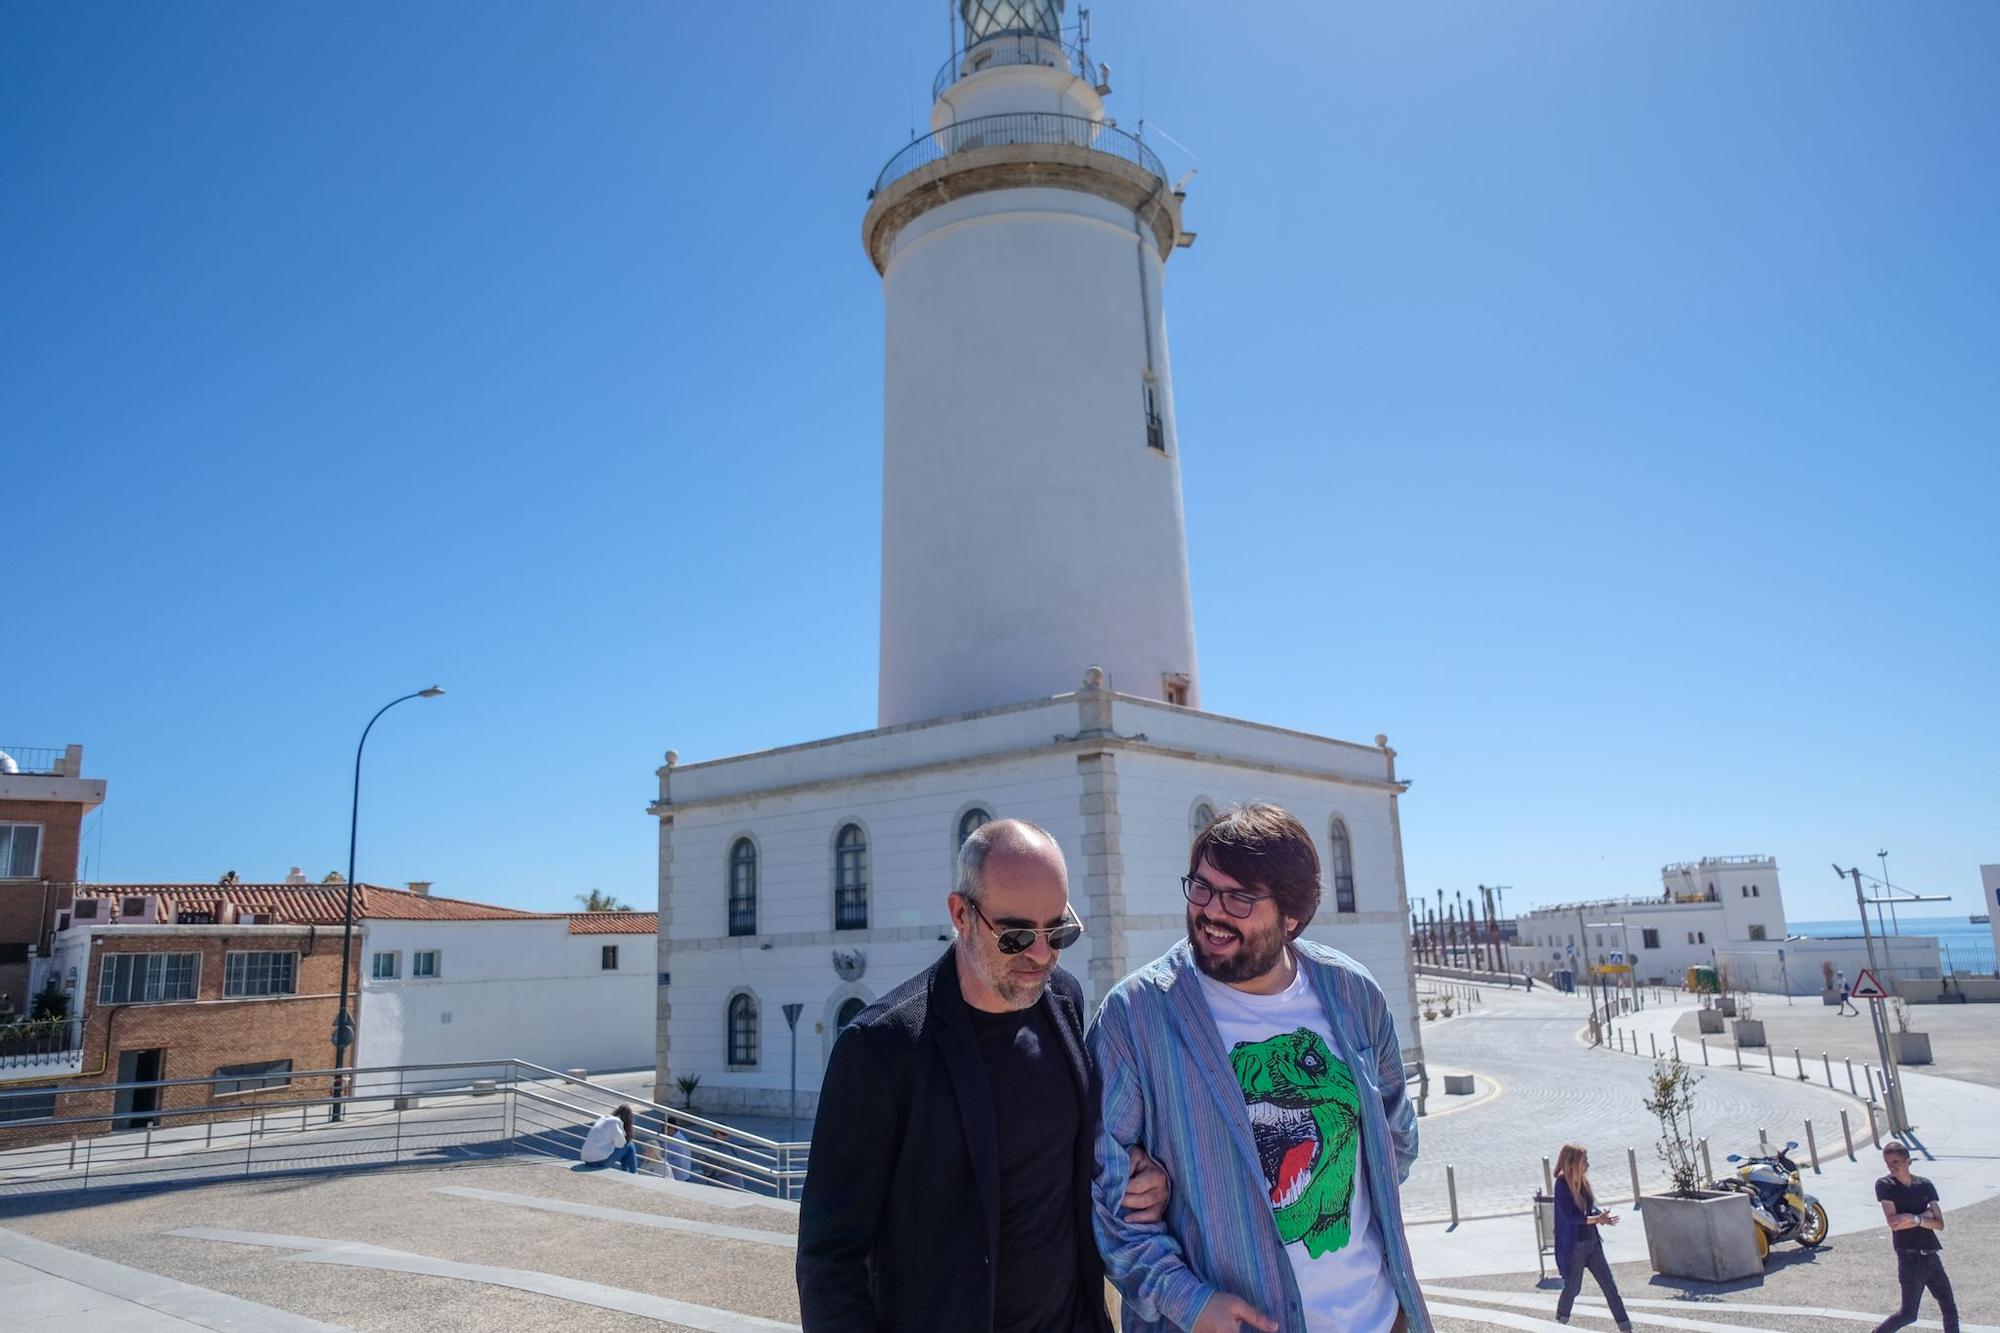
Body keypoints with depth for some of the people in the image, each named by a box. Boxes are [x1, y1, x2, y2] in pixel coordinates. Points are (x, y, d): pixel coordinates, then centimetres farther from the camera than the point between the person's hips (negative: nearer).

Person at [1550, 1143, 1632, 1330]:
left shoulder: (1582, 1181, 2)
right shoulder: (1563, 1184, -20)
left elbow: (1591, 1207, 8)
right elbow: (1570, 1216, -23)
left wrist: (1603, 1216, -13)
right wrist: (1597, 1219, -31)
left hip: (1592, 1243, 6)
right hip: (1574, 1246, -6)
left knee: (1609, 1285, 8)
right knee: (1572, 1288, 10)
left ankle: (1626, 1327, 15)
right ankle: (1560, 1322, 34)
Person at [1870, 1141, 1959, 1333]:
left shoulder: (1925, 1185, 3)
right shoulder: (1885, 1185, -8)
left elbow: (1939, 1224, -1)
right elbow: (1893, 1223, -16)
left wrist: (1915, 1219, -17)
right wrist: (1925, 1215, -12)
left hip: (1931, 1256, 5)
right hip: (1910, 1259, -5)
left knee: (1950, 1309, 12)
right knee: (1908, 1314, 0)